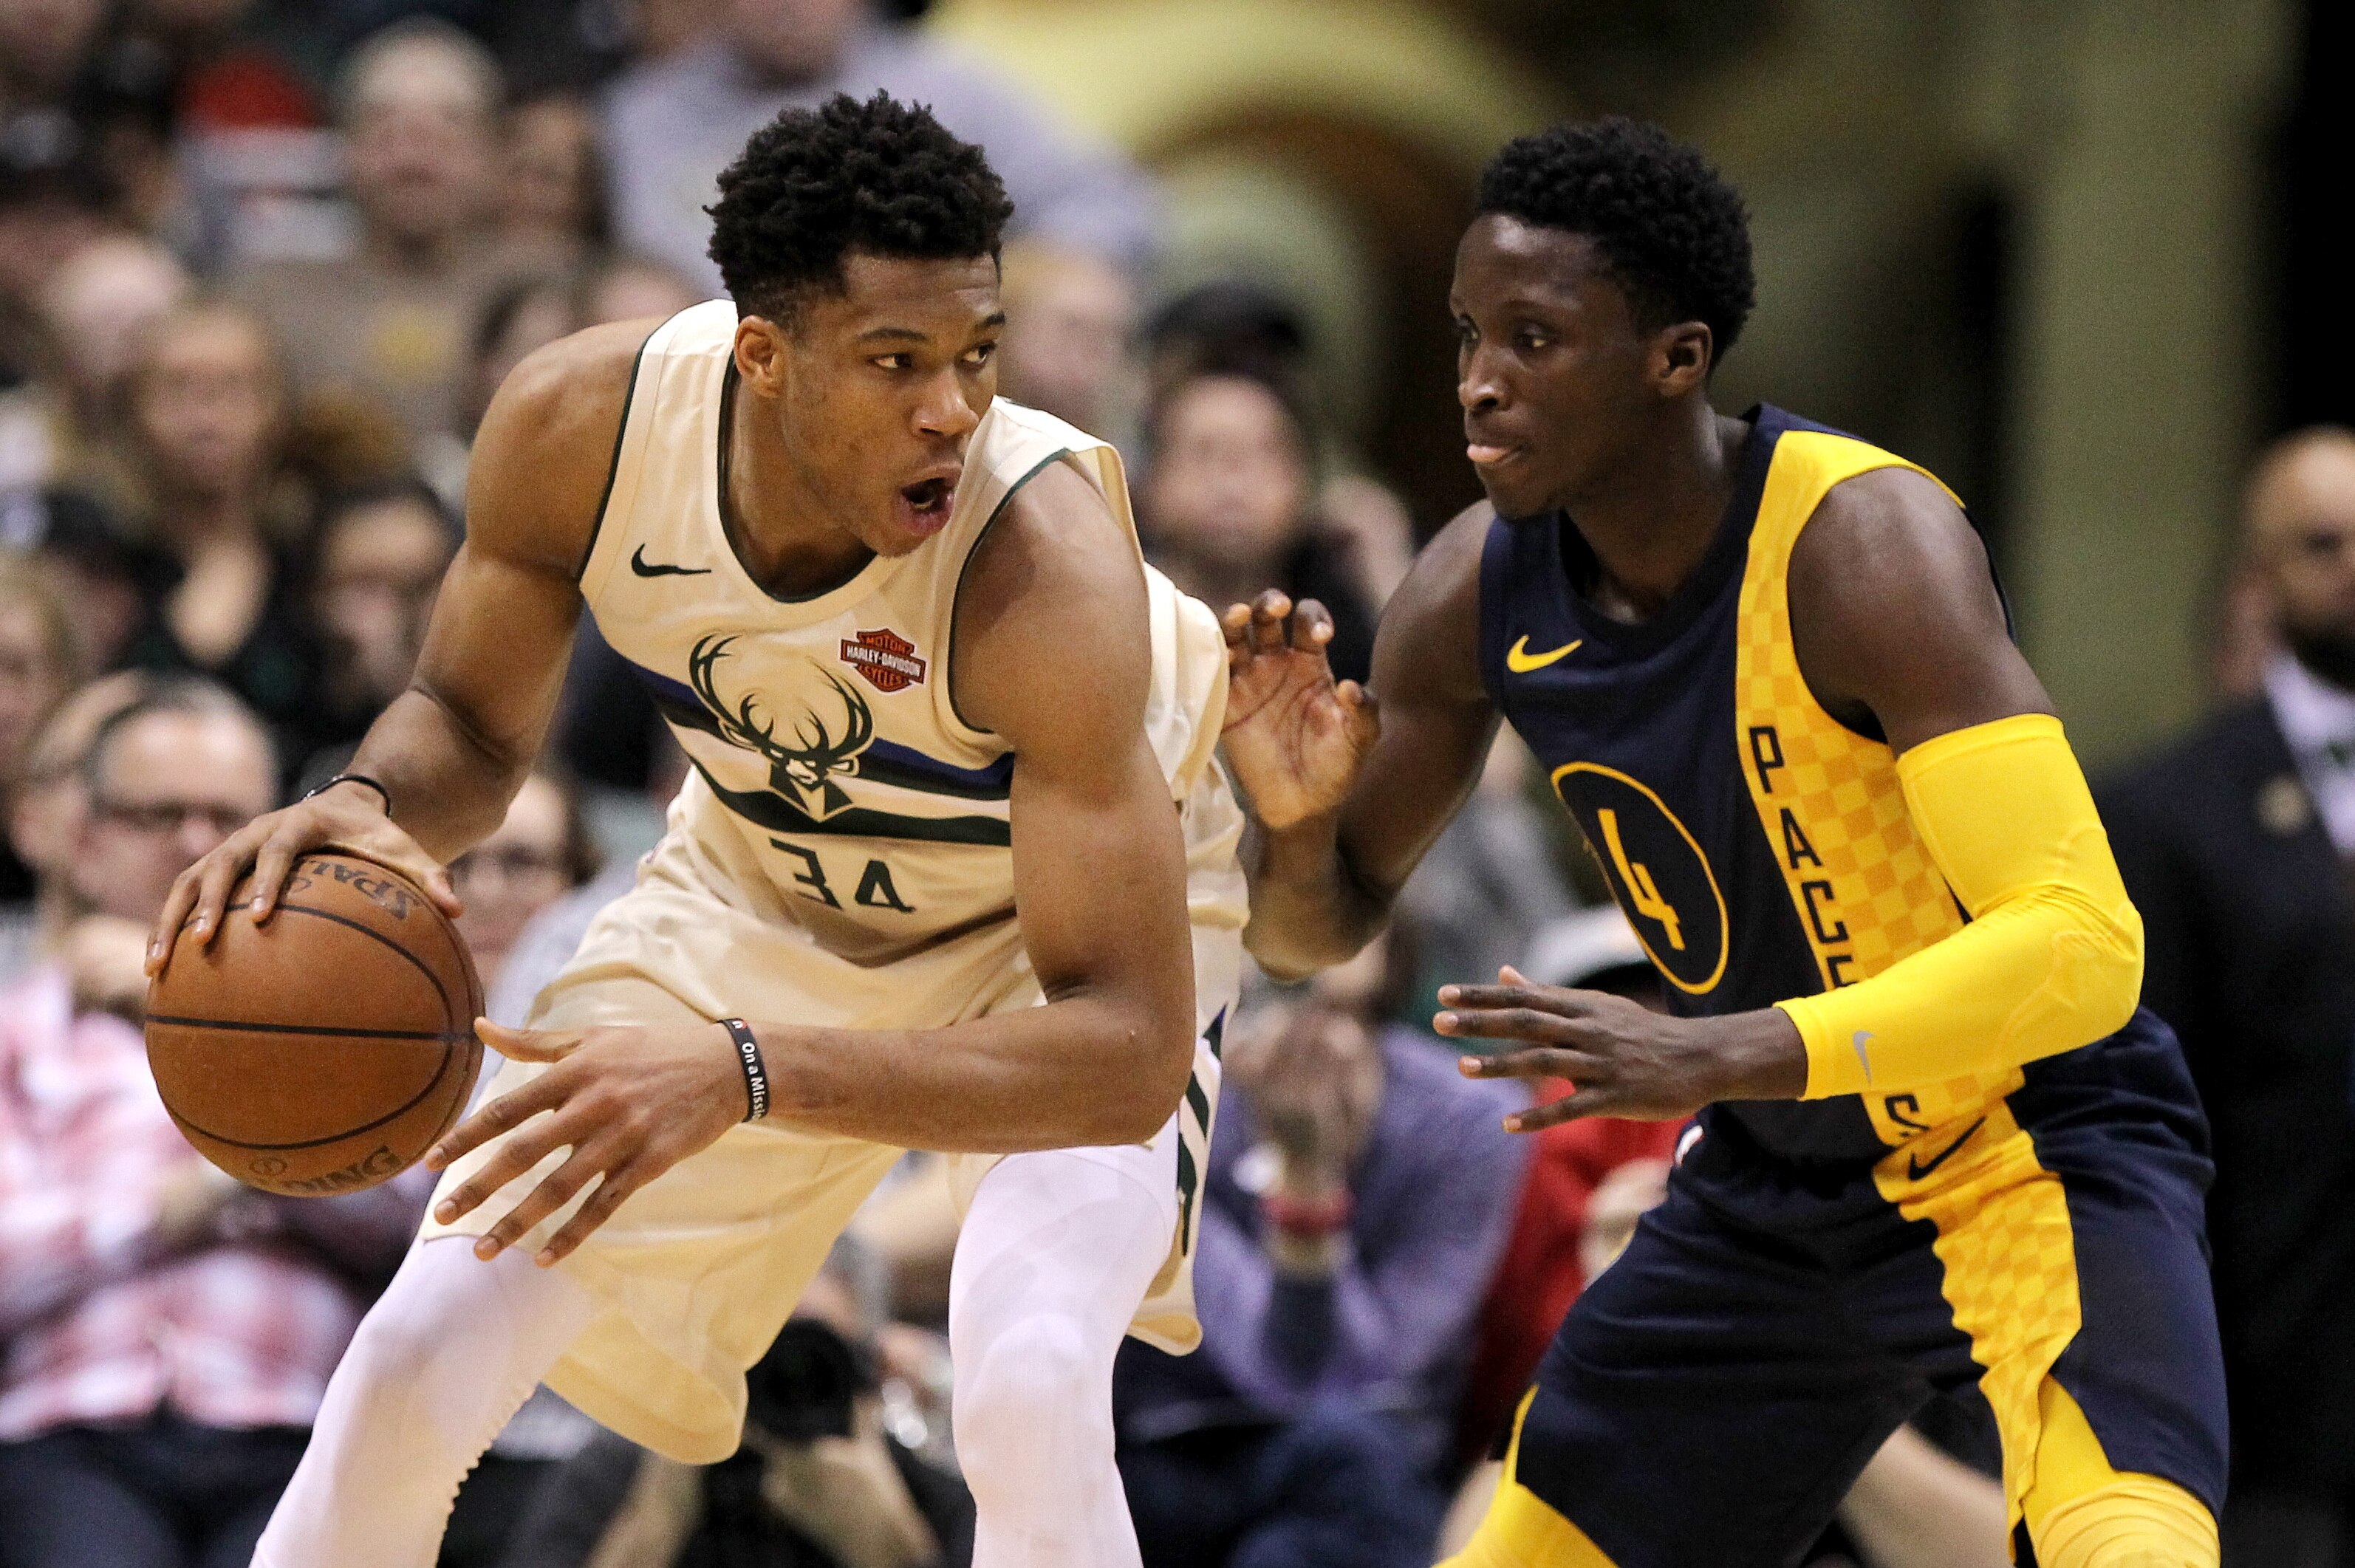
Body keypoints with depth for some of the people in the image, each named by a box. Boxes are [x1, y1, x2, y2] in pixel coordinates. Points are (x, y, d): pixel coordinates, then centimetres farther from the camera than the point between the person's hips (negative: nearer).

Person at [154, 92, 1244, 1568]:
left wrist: (740, 1077, -53)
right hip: (770, 880, 4)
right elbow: (475, 726, -6)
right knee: (415, 1366, -3)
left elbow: (1130, 1052, -42)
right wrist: (367, 809, -31)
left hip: (1067, 907, -4)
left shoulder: (1042, 553, -40)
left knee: (1030, 1392, -29)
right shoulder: (582, 422, -27)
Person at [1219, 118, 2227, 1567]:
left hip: (2036, 1144, -7)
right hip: (1778, 1194, 7)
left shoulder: (1863, 547, -27)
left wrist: (1719, 1058, -43)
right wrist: (1296, 820, -18)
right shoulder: (1477, 597, -7)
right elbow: (1317, 930, 7)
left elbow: (2082, 943, -35)